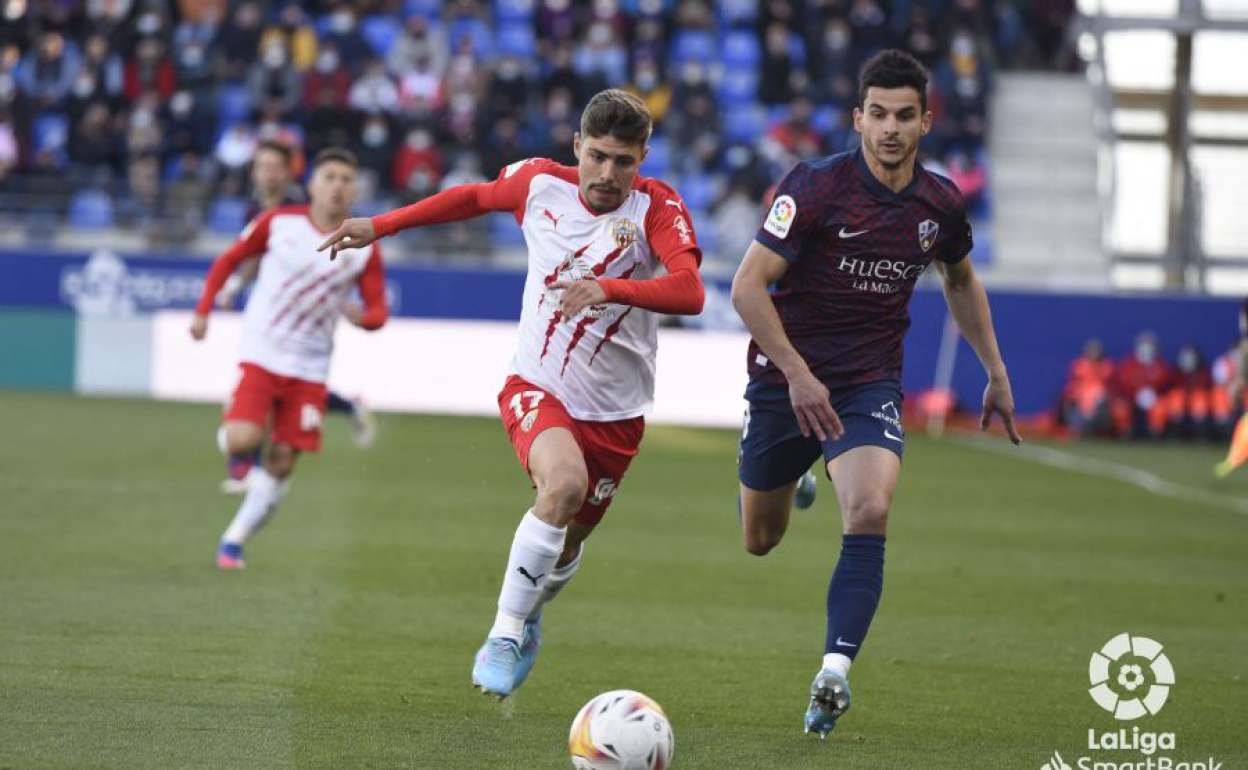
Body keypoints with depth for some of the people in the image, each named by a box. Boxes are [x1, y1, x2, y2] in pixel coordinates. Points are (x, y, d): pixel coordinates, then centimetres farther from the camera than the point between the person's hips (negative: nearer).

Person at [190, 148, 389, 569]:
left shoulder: (364, 248, -1)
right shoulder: (279, 223, -4)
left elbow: (378, 311, 2)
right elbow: (228, 261, 8)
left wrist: (360, 316, -22)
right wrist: (202, 311, 0)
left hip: (310, 367, 2)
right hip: (261, 355, -2)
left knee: (282, 461, 0)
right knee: (242, 441, -21)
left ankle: (234, 539, 14)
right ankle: (231, 438, 16)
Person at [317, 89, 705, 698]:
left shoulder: (657, 208, -15)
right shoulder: (540, 183, -7)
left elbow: (689, 293, -31)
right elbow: (476, 197, 16)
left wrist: (610, 288, -47)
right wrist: (380, 226, 17)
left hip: (615, 412, 1)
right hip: (536, 388, -1)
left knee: (570, 538, 13)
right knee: (565, 483, -31)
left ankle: (527, 619, 48)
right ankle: (504, 636, -20)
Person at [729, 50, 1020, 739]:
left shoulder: (939, 203, -2)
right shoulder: (815, 186, -16)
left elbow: (960, 279, 20)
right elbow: (748, 286, -18)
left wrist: (996, 373, 19)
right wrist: (798, 374, -26)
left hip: (871, 384, 1)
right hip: (785, 379, -1)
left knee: (870, 513, -26)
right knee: (760, 541, 14)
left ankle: (835, 672, -27)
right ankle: (794, 485, 52)